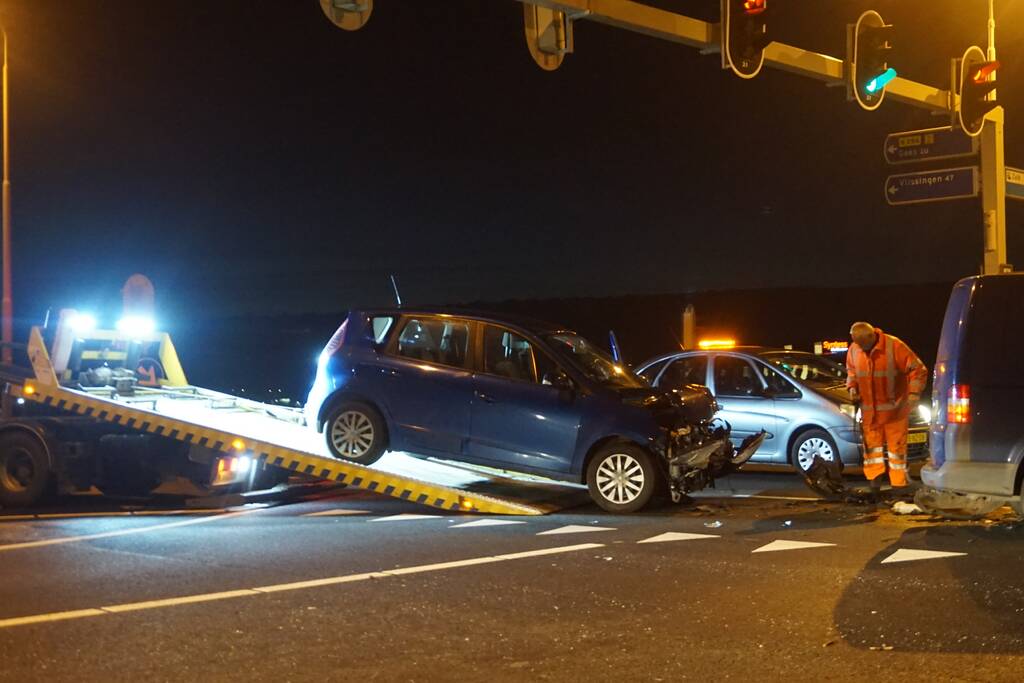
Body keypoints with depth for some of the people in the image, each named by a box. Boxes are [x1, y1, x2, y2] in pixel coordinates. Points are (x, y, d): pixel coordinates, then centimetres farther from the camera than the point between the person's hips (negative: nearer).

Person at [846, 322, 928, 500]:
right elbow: (851, 370, 20)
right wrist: (852, 386, 1)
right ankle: (875, 479, 15)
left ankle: (900, 484, 6)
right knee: (872, 443, 7)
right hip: (869, 409, 4)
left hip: (894, 408, -4)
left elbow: (918, 369, -12)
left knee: (896, 445, -1)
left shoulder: (894, 346, -15)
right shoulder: (854, 349, 0)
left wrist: (914, 393, -22)